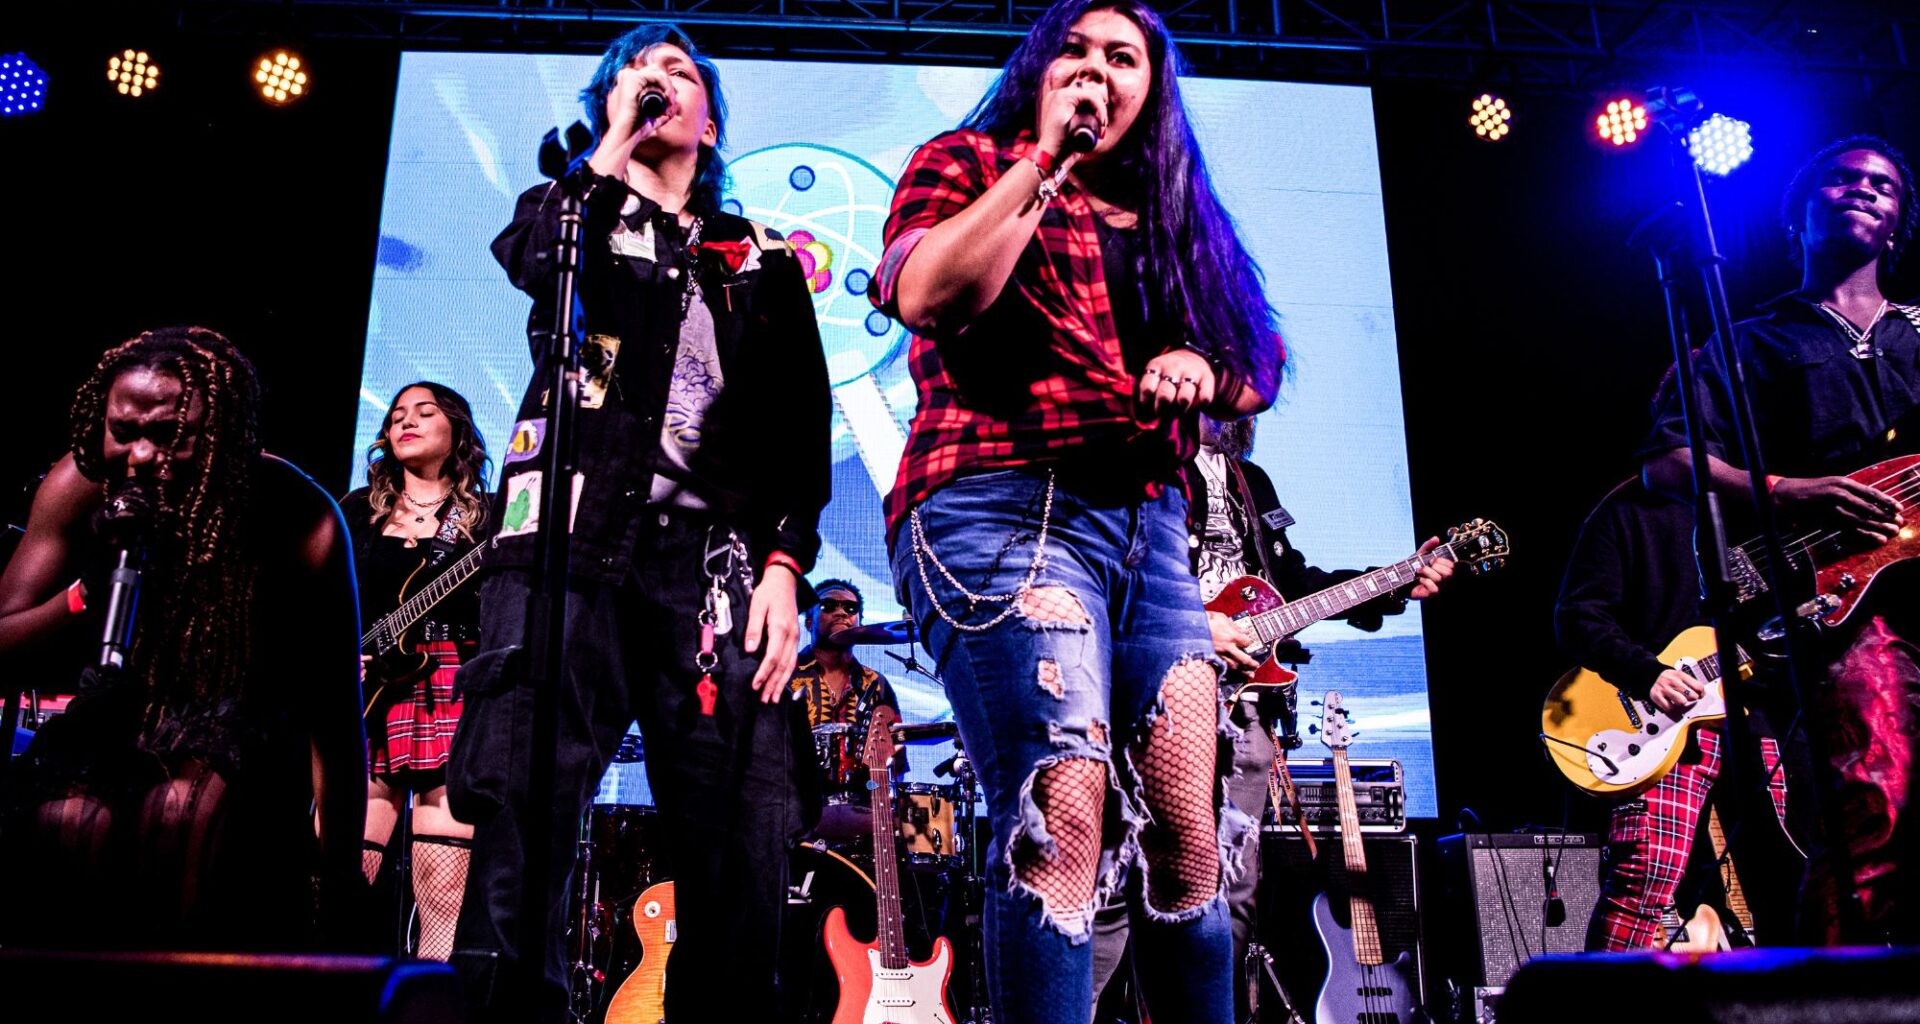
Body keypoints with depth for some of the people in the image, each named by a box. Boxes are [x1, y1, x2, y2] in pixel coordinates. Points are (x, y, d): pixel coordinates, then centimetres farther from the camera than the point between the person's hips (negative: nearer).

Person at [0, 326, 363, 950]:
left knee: (188, 807, -33)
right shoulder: (79, 484, -16)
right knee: (64, 820, -26)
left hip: (247, 718, -3)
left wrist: (337, 886, -16)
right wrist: (92, 590, -32)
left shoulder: (301, 521, -26)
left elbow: (335, 718, -19)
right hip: (121, 709, 3)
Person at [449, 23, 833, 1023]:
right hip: (572, 538, -1)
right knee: (521, 812, -14)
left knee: (740, 847, -9)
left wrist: (785, 563, -1)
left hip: (714, 557, 1)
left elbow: (803, 425, 13)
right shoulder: (574, 210, 23)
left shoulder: (762, 260, 24)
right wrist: (615, 144, 7)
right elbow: (538, 265, -4)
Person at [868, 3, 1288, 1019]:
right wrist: (1044, 154, -3)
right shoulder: (968, 162, 11)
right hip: (1007, 509, -6)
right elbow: (926, 295, -10)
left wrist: (1203, 369, 2)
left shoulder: (1177, 219, 26)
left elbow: (1260, 374, 25)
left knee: (1189, 836, 2)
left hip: (1151, 530, 6)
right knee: (1062, 818, -20)